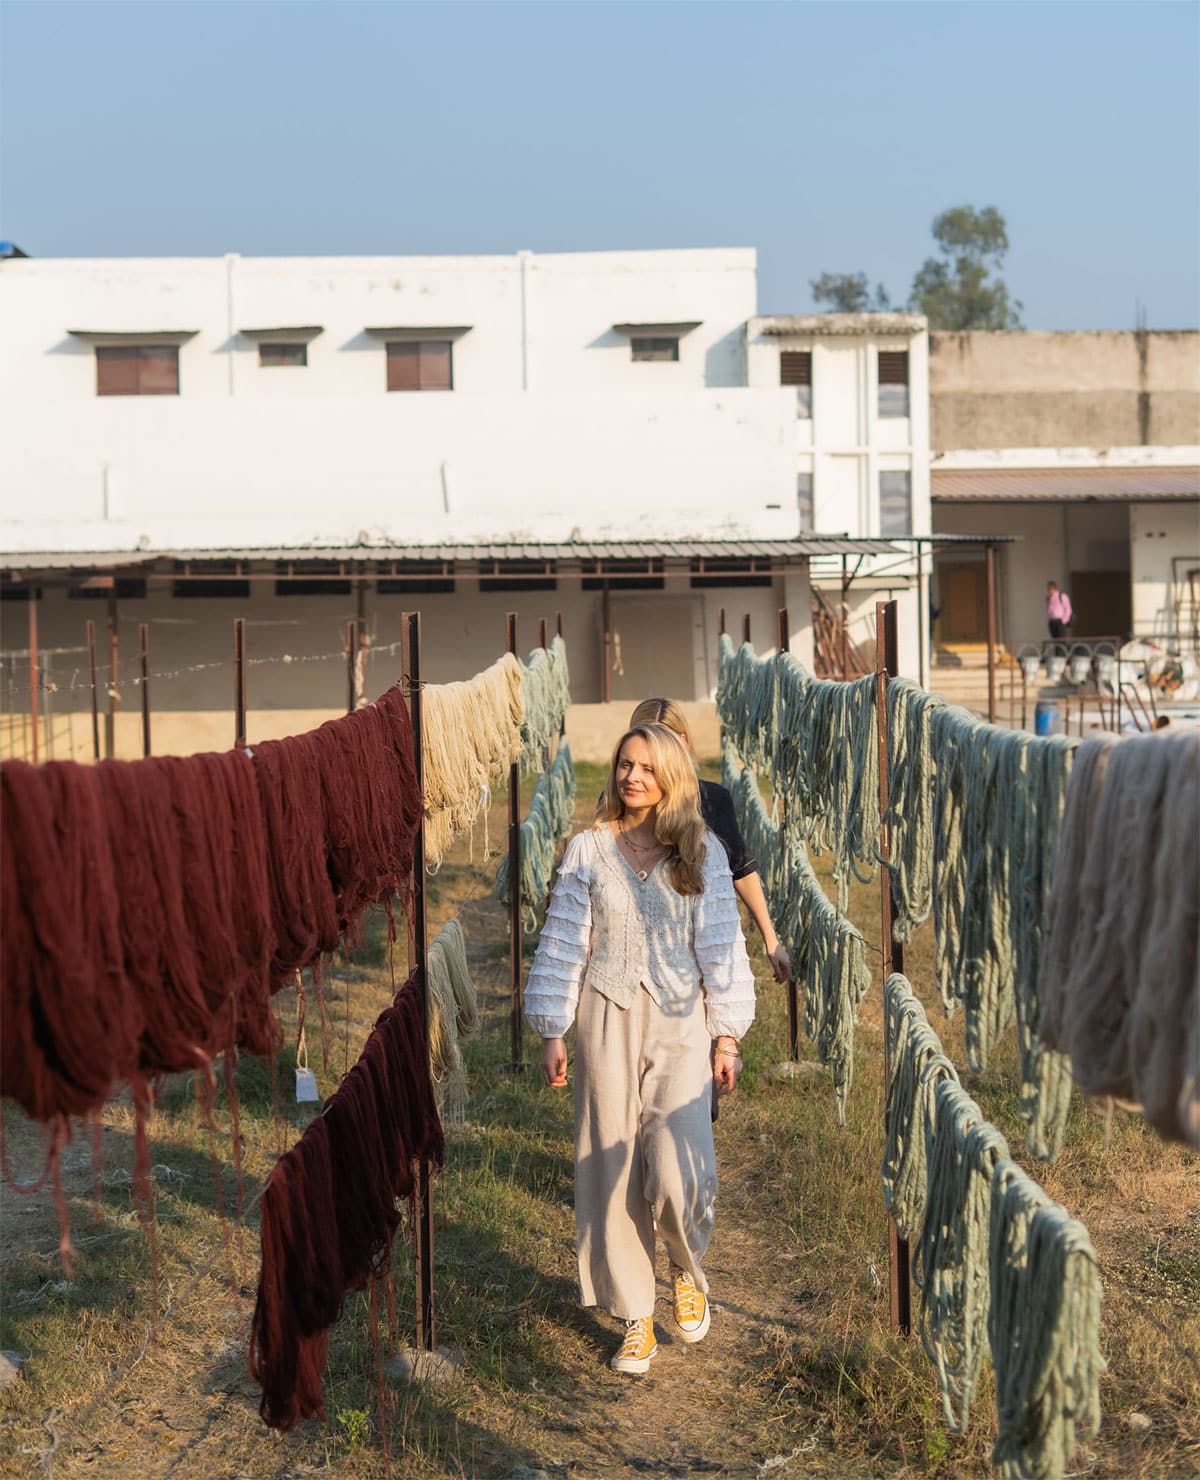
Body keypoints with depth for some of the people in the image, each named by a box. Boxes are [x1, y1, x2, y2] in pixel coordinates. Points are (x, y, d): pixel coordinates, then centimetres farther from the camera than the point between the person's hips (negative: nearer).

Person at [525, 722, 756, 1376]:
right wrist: (552, 1034, 1)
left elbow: (720, 947, 3)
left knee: (677, 1175, -12)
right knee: (613, 1173, 3)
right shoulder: (588, 849, 2)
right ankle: (635, 1316, 19)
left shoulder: (703, 852, 2)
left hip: (680, 1026, -1)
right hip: (607, 1022, 1)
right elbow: (563, 944, 4)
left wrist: (727, 1037, 0)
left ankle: (688, 1270, 22)